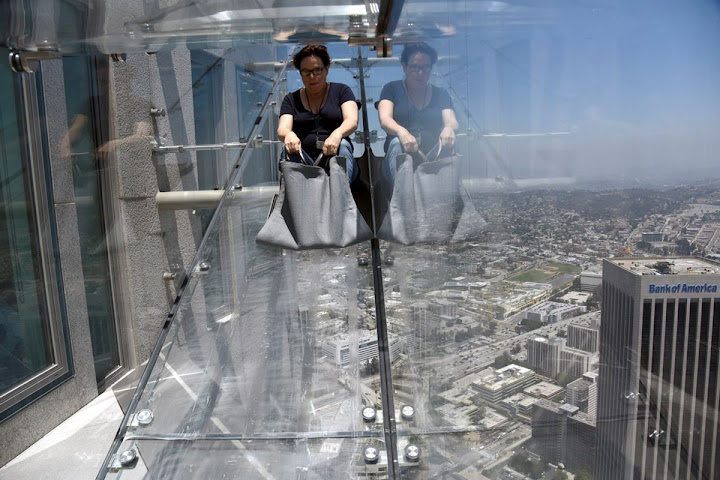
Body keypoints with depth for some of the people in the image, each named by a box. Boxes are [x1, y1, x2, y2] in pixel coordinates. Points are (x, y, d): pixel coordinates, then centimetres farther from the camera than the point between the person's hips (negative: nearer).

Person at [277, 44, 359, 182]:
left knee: (342, 144, -32)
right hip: (303, 162, 1)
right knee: (289, 148, -28)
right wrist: (288, 134, -27)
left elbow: (352, 121, -5)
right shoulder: (291, 99, 18)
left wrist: (337, 133, -31)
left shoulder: (341, 91, 14)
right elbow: (282, 129, 1)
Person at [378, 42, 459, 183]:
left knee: (447, 141, -29)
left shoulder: (440, 94, 18)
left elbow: (452, 121, 2)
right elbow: (384, 119, -8)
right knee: (397, 143, -34)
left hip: (434, 155, 2)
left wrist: (449, 128, -27)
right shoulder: (392, 89, 11)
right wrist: (402, 132, -34)